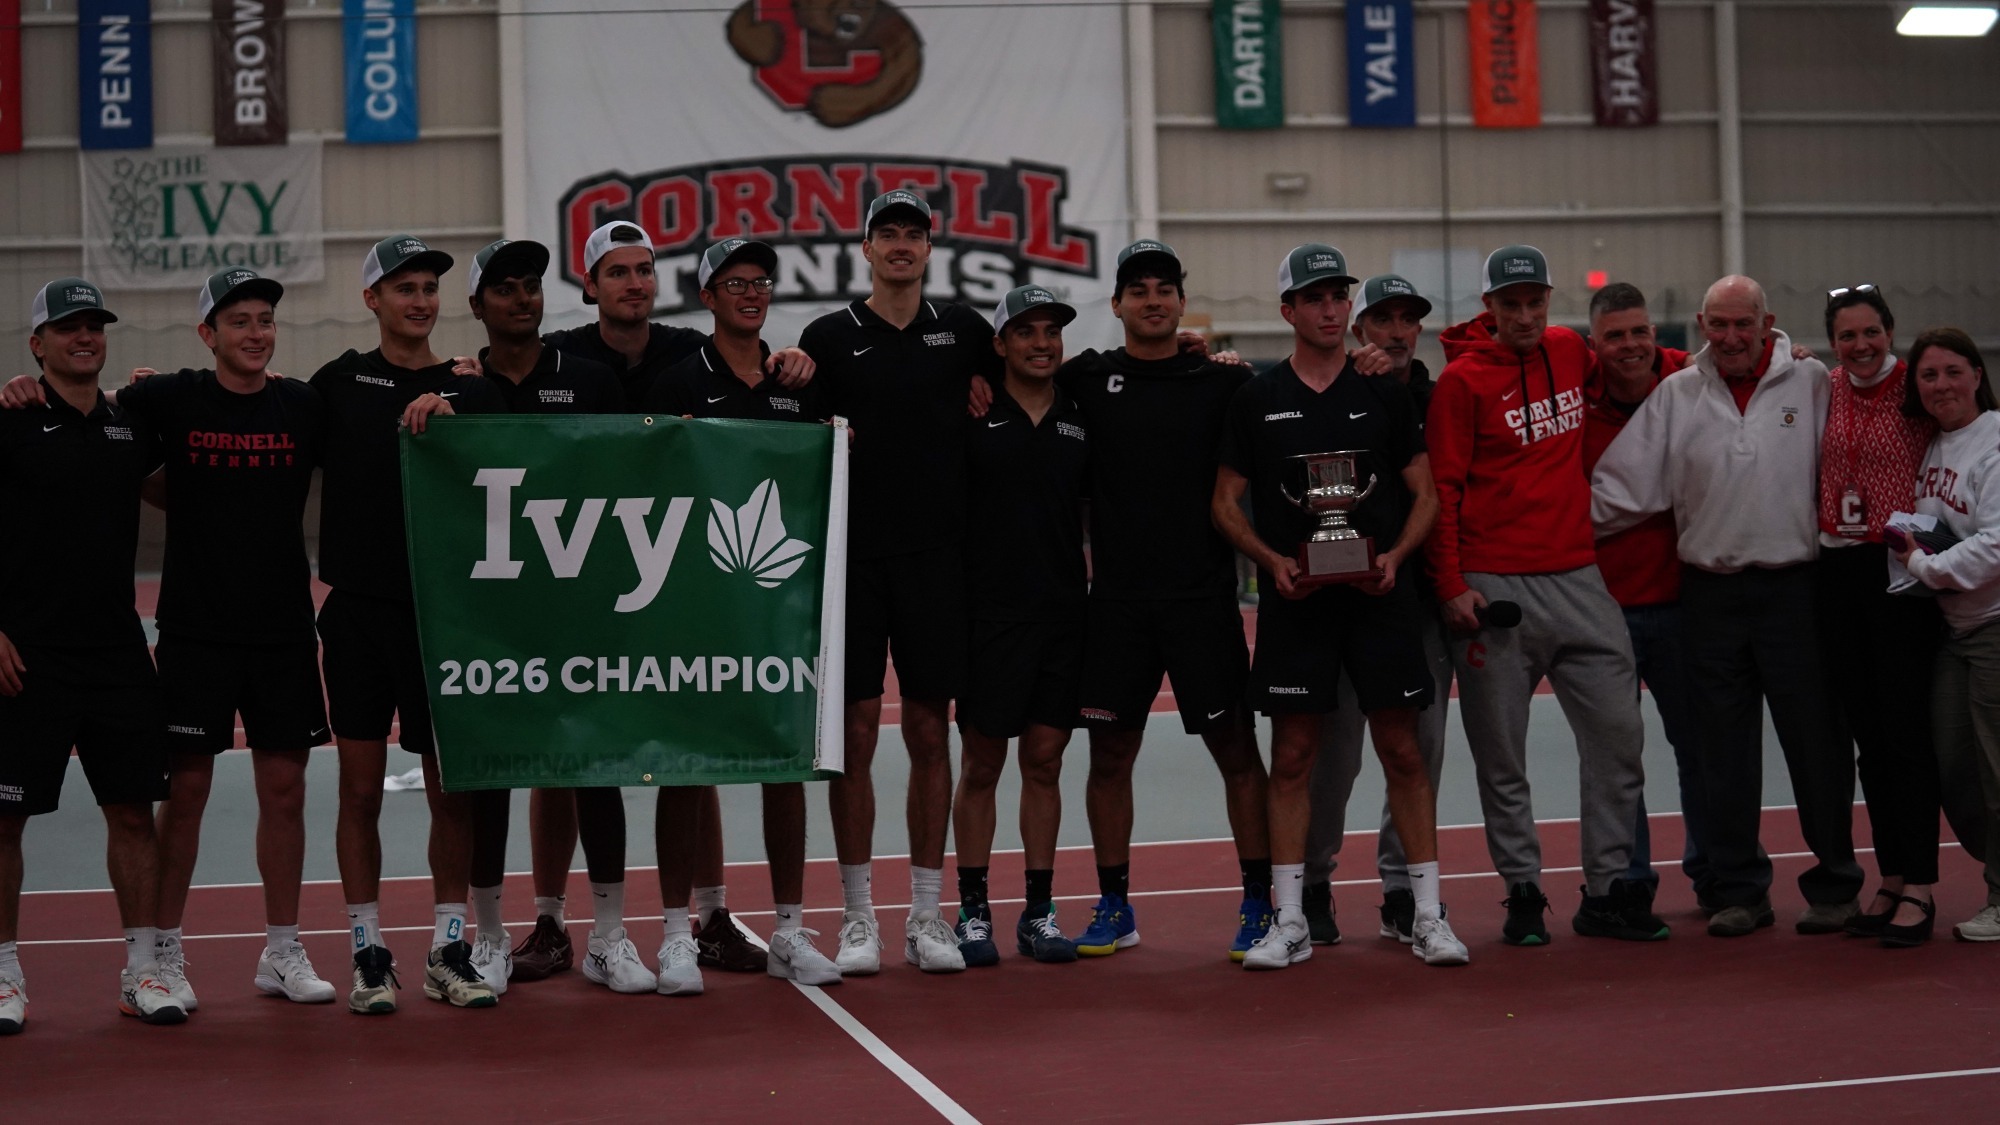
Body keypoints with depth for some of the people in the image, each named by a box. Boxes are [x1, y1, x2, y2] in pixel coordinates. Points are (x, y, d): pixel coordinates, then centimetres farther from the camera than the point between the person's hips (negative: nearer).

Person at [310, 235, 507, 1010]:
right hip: (359, 610, -1)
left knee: (452, 789, 4)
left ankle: (448, 952, 14)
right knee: (361, 790, 2)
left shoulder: (469, 389, 7)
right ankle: (368, 955, 11)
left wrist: (446, 414, -20)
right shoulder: (341, 381, 7)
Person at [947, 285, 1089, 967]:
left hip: (1064, 613, 3)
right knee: (980, 764, 2)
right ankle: (973, 911, 11)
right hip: (989, 610, -3)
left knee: (1045, 760, 7)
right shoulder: (971, 417, -1)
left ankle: (1040, 911, 15)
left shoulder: (1083, 419, 10)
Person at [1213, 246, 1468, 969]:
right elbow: (1226, 502, 6)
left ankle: (1428, 915, 8)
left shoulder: (1384, 394, 8)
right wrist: (1273, 562, -10)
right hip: (1294, 600, 0)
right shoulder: (1257, 400, 6)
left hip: (1379, 595, 0)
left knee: (1403, 751, 1)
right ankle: (1290, 922, 8)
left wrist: (1395, 556, -9)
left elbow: (1424, 493, 9)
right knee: (1292, 758, 1)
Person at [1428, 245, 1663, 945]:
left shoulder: (1570, 353, 10)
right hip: (1495, 590, -4)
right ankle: (1522, 890, 13)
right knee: (1501, 755, 2)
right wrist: (1451, 587, -11)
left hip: (1578, 578, 4)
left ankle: (1607, 890, 10)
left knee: (1617, 731, 1)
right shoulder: (1462, 380, -4)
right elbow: (1440, 489, -5)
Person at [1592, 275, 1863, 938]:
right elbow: (1624, 487, 7)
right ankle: (1739, 890, 16)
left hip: (1793, 587, -2)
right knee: (1724, 751, 7)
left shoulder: (1811, 384, 1)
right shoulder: (1676, 396, 7)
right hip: (1709, 595, 2)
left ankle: (1834, 885, 15)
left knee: (1814, 740, 2)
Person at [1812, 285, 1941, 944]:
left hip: (1899, 569, -5)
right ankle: (1890, 881, 18)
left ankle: (1918, 890, 0)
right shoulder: (1823, 390, 8)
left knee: (1905, 730, -6)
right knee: (1866, 735, 9)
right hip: (1837, 570, 5)